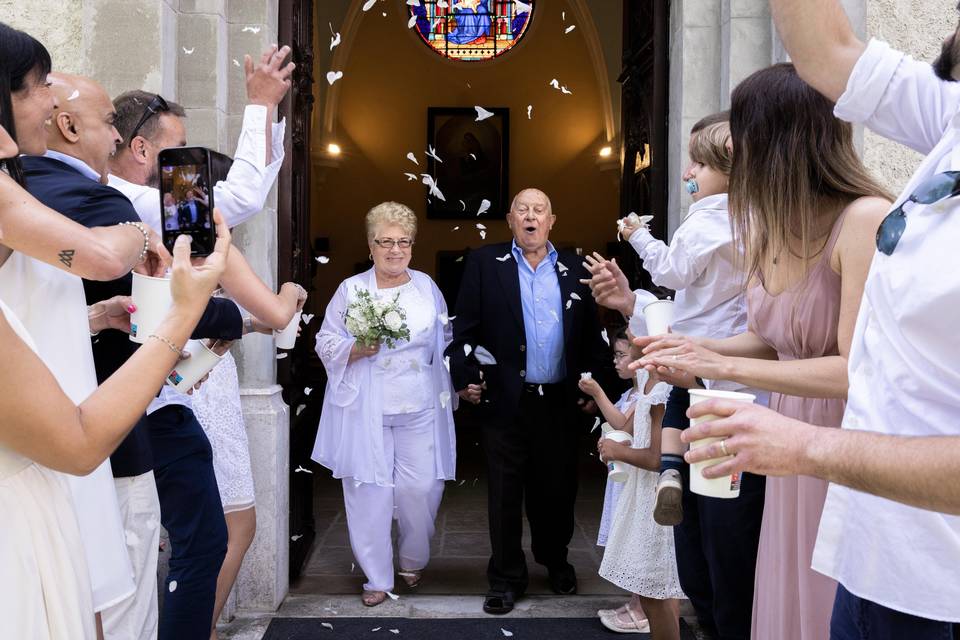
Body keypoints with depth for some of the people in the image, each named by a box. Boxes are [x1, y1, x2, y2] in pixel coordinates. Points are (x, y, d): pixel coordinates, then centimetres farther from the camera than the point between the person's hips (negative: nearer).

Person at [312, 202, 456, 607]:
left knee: (421, 488, -1)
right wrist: (357, 350, -16)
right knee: (369, 493, 0)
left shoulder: (427, 287, 10)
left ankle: (413, 559, 28)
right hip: (366, 413, -1)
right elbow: (326, 345, 2)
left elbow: (445, 341, 18)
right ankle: (376, 577, 17)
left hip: (420, 409, 2)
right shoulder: (351, 290, 2)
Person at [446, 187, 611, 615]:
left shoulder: (574, 270, 8)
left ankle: (555, 560, 38)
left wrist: (594, 381, 3)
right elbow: (465, 328, -2)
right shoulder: (484, 264, 1)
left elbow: (591, 333, 9)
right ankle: (506, 579, 21)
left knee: (557, 488, 15)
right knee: (505, 493, 7)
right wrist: (465, 378, -9)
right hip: (506, 400, -2)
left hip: (560, 401, 2)